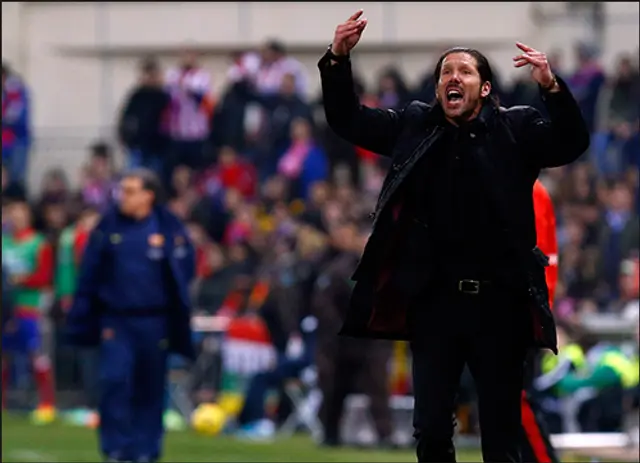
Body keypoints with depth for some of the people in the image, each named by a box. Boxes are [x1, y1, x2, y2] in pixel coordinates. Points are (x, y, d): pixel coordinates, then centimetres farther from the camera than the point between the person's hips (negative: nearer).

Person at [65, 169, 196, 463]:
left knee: (150, 388, 6)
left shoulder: (169, 229, -2)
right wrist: (80, 316, 0)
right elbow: (89, 273, 4)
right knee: (114, 380, -12)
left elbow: (184, 271, 2)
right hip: (116, 319, 0)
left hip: (153, 321, 0)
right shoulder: (108, 226, 2)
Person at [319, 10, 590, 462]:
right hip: (434, 301, 2)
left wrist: (551, 86, -29)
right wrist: (338, 59, -5)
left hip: (499, 302, -2)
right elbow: (347, 120, 11)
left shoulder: (515, 129, 0)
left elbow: (572, 142, -12)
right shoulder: (415, 125, 8)